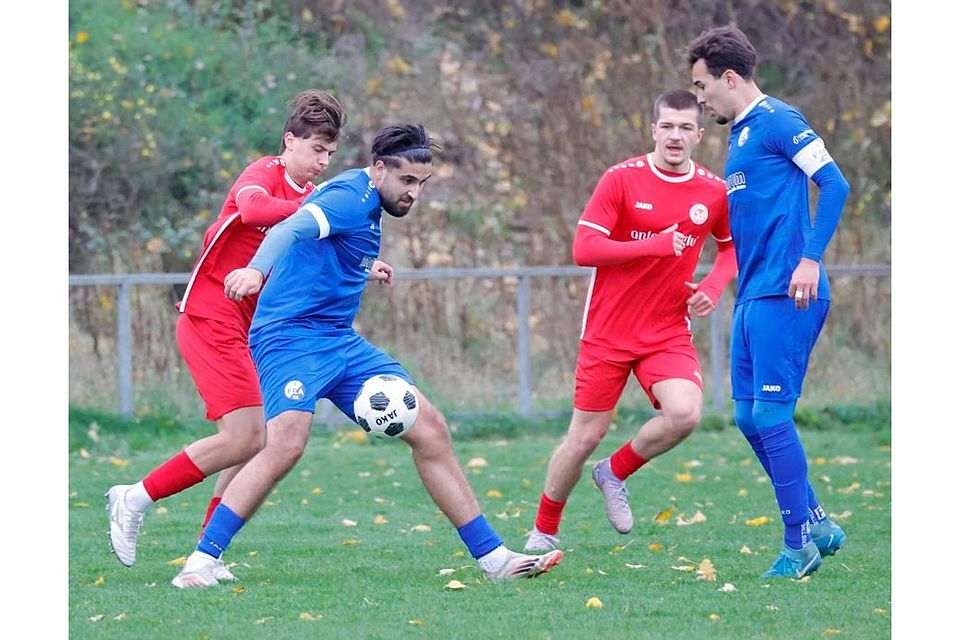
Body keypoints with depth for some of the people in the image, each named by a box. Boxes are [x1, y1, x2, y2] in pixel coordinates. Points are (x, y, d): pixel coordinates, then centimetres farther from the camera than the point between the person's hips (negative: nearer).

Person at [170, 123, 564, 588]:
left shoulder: (364, 202, 16)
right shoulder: (352, 197, -14)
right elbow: (291, 229, -33)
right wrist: (256, 270, -50)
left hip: (339, 341, 10)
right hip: (292, 336, -10)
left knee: (430, 429, 3)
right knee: (286, 445, -29)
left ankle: (494, 559, 6)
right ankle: (201, 562, -20)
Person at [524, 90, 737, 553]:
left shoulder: (713, 192, 1)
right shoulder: (621, 179, -9)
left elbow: (732, 246, 19)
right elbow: (583, 249, -15)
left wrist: (714, 285, -1)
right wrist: (655, 245, -23)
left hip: (668, 332, 2)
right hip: (608, 332, -2)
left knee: (685, 414, -23)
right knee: (586, 436, 0)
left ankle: (615, 472, 6)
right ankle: (543, 532, 22)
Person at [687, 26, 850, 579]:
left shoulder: (777, 121, -8)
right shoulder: (741, 134, 20)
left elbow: (834, 184, -15)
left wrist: (810, 260, -23)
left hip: (783, 294, -10)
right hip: (753, 296, 10)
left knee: (771, 414, -11)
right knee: (750, 417, 9)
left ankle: (799, 544, -4)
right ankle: (817, 524, 18)